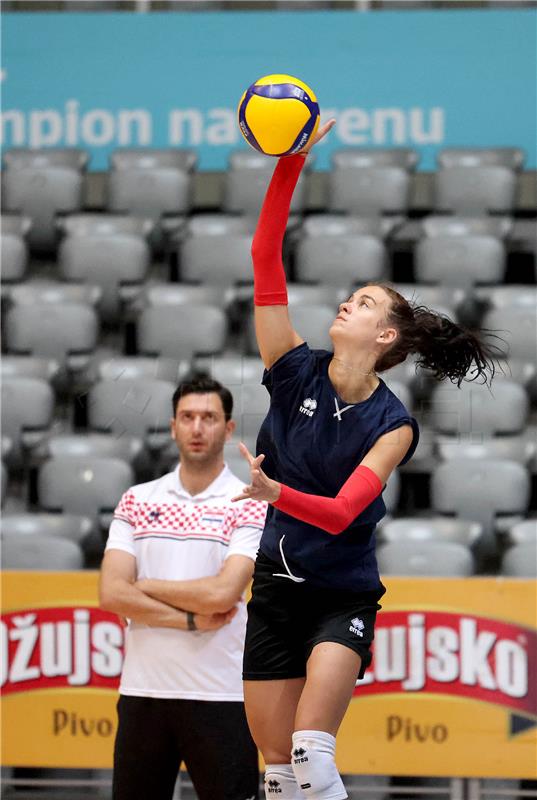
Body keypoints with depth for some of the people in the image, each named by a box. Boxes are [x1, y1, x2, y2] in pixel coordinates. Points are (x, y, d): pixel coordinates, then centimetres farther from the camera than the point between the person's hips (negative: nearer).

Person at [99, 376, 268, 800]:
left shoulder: (251, 505, -1)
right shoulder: (137, 501, 9)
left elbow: (223, 592, -15)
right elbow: (111, 594, -2)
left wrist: (143, 587, -4)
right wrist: (192, 620, -10)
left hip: (219, 696, -3)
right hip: (142, 692, 3)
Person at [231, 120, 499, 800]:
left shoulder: (393, 425, -9)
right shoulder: (295, 372, -1)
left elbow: (341, 512, -21)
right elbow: (266, 257, -7)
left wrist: (274, 492, -40)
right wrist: (290, 162, -16)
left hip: (343, 596, -4)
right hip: (275, 590, 4)